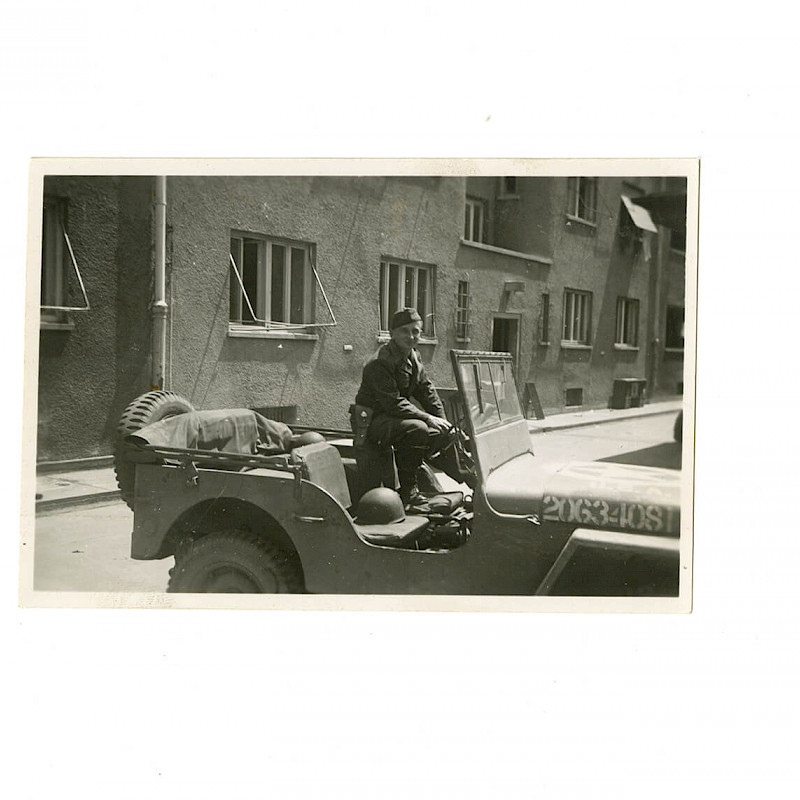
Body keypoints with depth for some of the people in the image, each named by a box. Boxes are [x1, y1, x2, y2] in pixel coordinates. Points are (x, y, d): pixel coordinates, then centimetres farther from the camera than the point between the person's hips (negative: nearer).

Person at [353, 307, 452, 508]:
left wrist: (441, 421, 0)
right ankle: (407, 490, -22)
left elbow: (428, 393, 13)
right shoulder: (380, 363, -20)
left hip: (394, 417, 9)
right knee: (417, 429, -32)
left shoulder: (414, 358, 9)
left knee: (444, 432, -1)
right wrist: (428, 418, -26)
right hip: (372, 421, -9)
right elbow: (394, 404, -26)